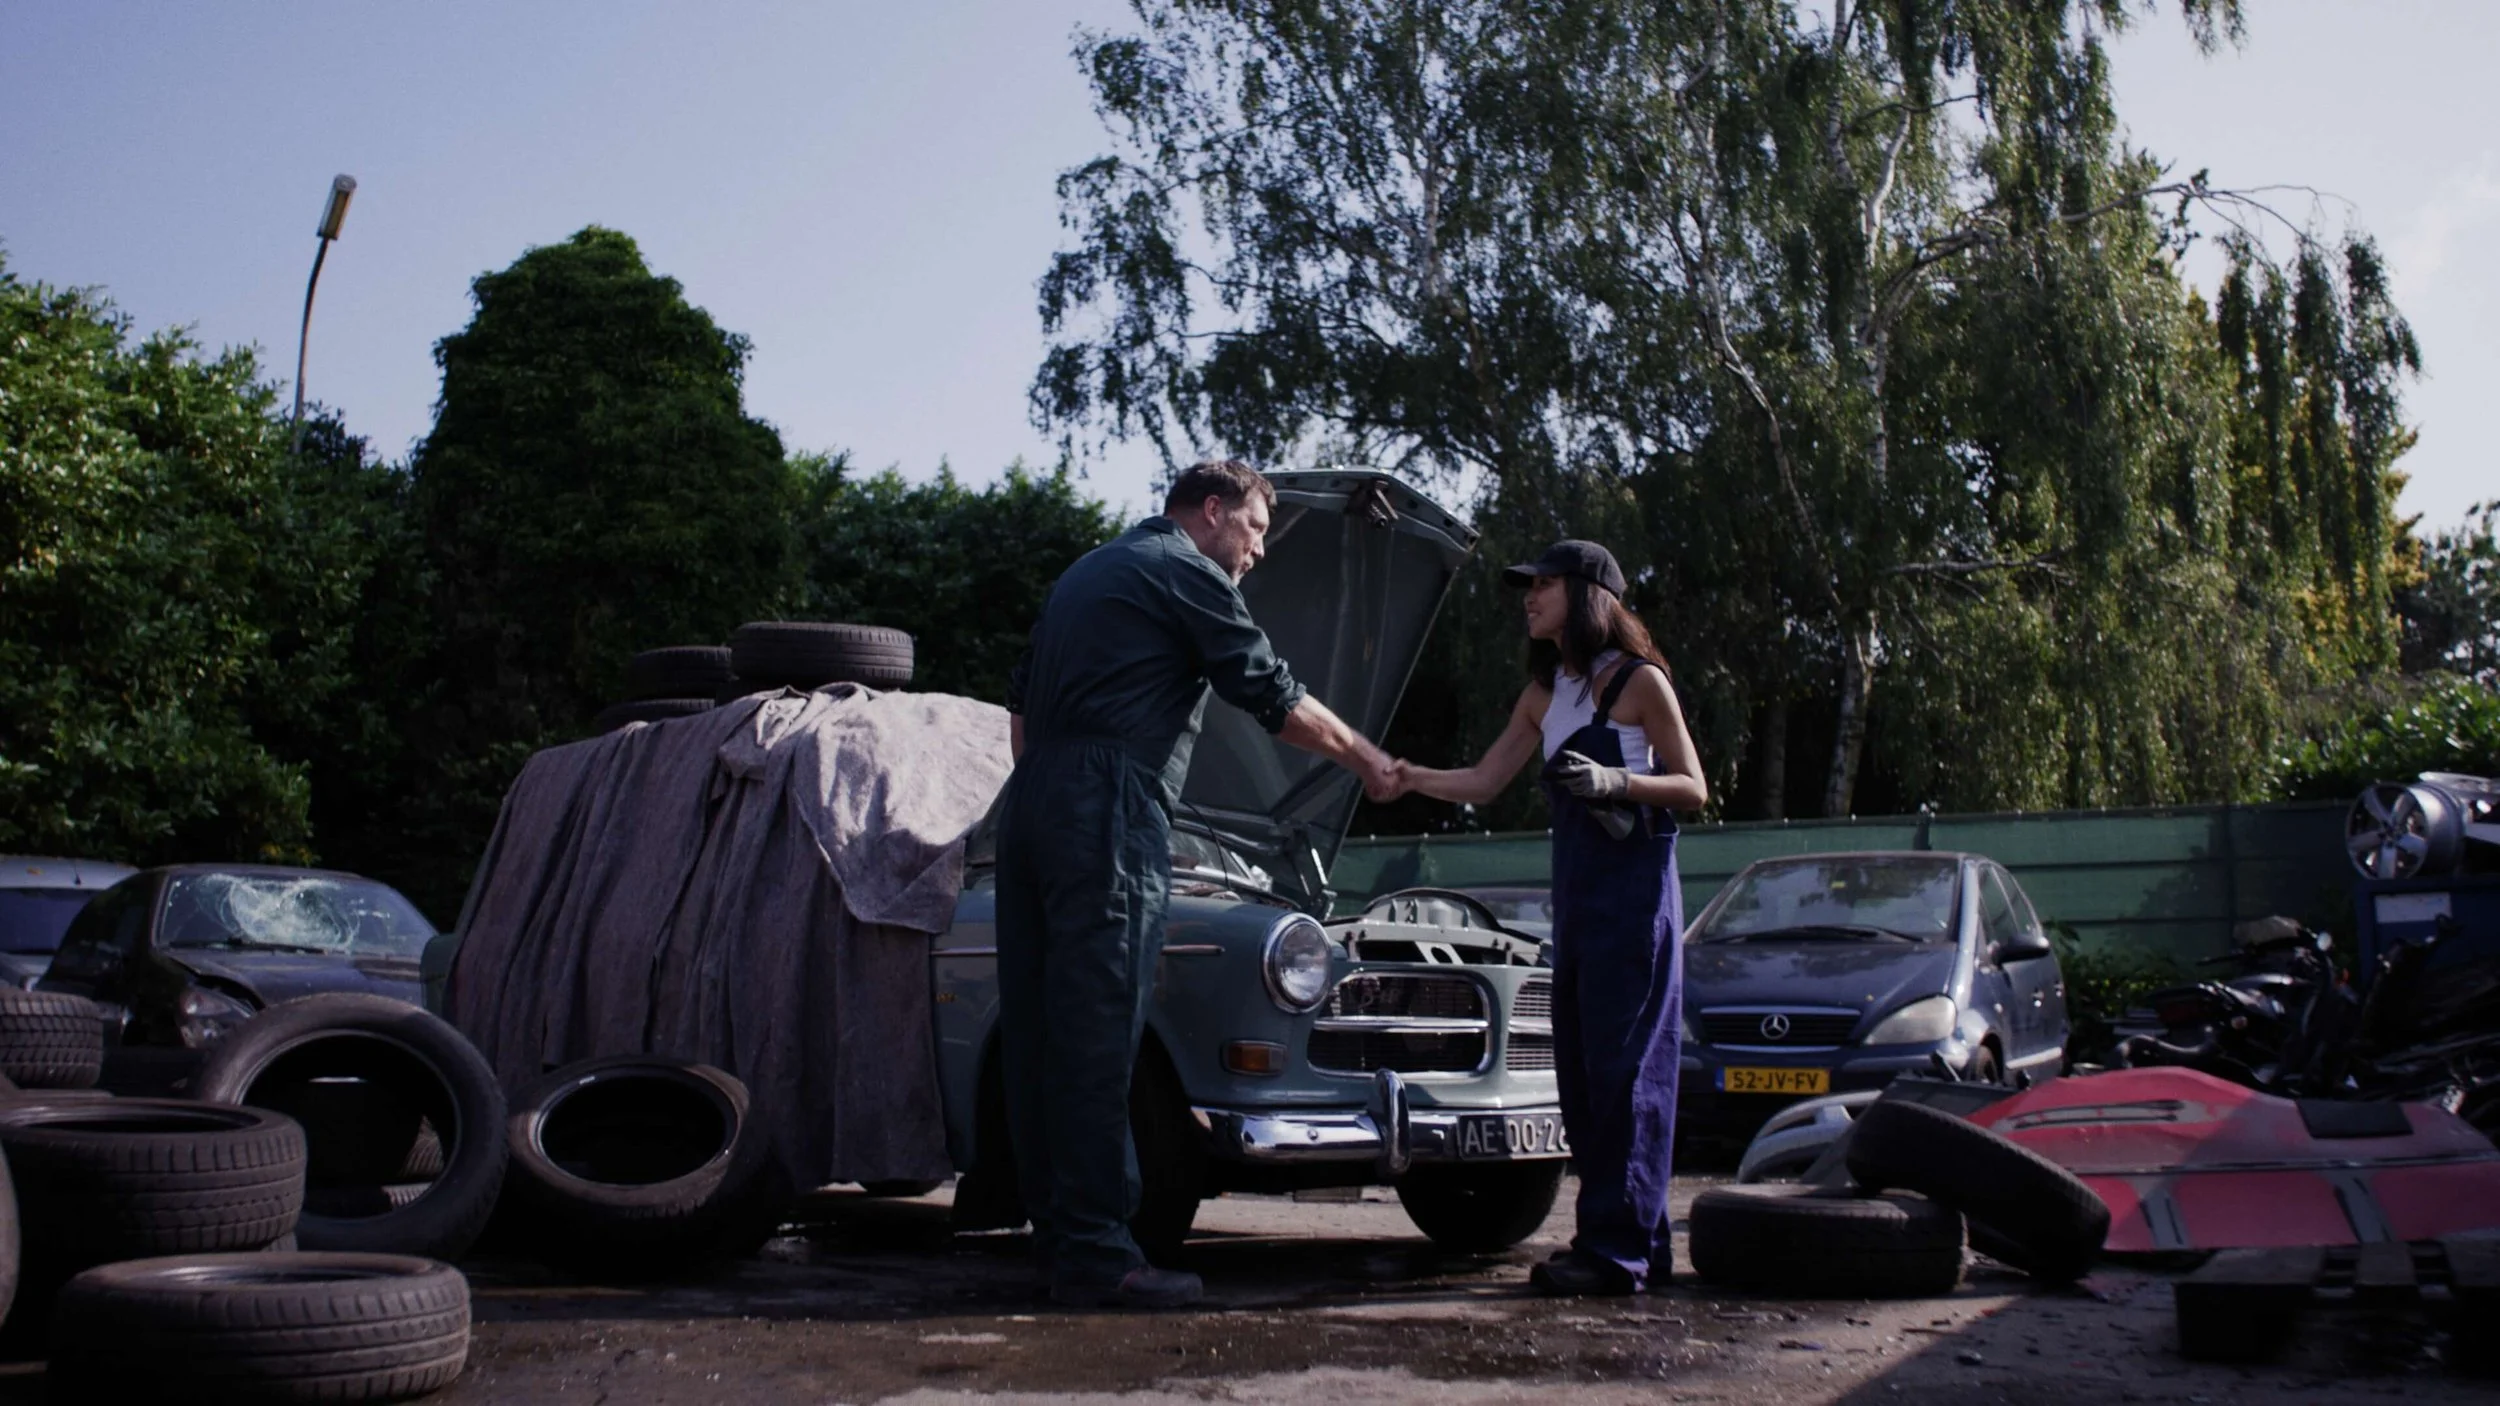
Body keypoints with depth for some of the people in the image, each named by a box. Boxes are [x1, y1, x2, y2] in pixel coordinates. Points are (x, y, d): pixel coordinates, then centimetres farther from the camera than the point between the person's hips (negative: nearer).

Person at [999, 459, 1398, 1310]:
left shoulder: (1088, 572, 26)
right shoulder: (1188, 572, 0)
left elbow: (1021, 704, 26)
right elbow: (1274, 698, -1)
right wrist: (1368, 762, 10)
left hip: (1030, 804, 9)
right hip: (1106, 817, -9)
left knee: (1038, 1036, 7)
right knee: (1094, 1038, -10)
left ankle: (1056, 1236, 12)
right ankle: (1094, 1253, -9)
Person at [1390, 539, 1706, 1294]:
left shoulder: (1639, 681, -5)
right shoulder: (1544, 693, 15)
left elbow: (1694, 788, -6)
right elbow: (1483, 781, 12)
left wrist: (1615, 780, -21)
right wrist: (1406, 775, -2)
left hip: (1634, 886, -8)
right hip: (1575, 891, 8)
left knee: (1622, 1066, -9)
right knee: (1580, 1067, 8)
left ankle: (1620, 1249, -7)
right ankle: (1626, 1237, 16)